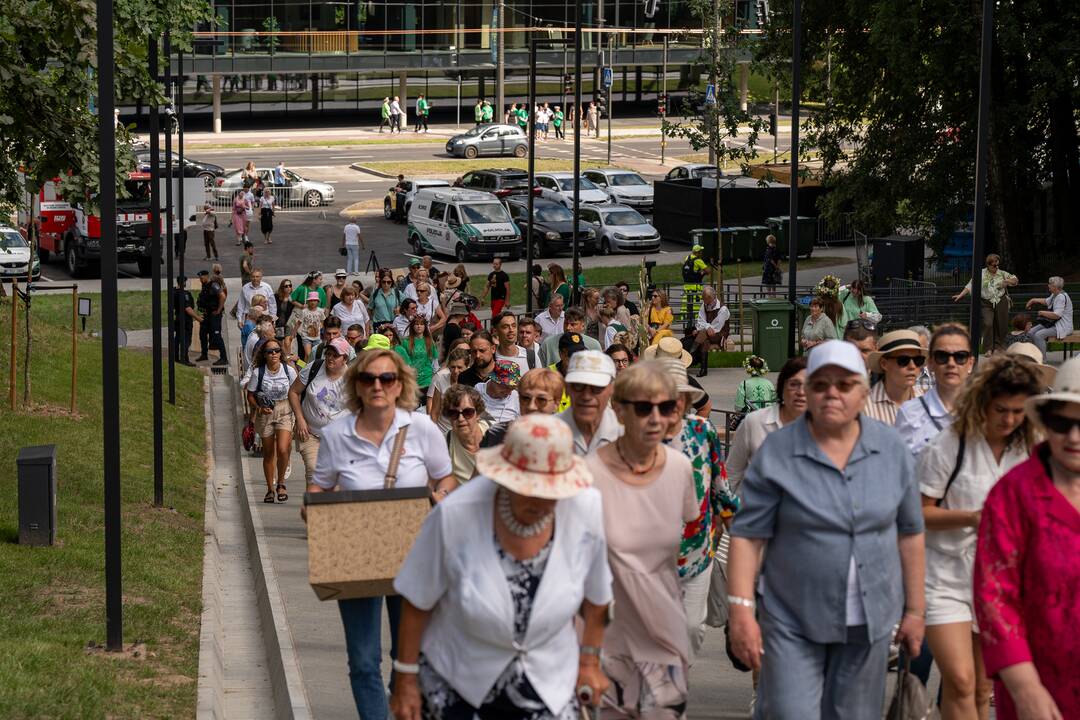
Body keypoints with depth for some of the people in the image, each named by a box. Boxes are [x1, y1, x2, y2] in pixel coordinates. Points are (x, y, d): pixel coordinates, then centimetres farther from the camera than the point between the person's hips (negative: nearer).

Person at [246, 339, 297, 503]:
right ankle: (270, 489, 25)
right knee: (268, 453, 9)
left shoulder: (289, 370, -5)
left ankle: (281, 483, 5)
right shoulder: (258, 372, -7)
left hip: (285, 412, -1)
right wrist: (259, 408, -17)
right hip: (265, 414, 1)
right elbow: (250, 395, 1)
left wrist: (298, 417, 2)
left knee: (282, 449, -18)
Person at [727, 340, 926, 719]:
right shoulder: (777, 452, -7)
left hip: (870, 622, 3)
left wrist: (914, 609, 8)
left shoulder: (891, 449, 2)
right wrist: (741, 611, -14)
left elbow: (909, 533, 8)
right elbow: (747, 536, -8)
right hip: (793, 621, -3)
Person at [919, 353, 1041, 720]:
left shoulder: (1026, 450, 6)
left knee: (982, 688, 10)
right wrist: (970, 518, -23)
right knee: (960, 680, -18)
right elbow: (920, 513, -9)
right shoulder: (948, 446, -11)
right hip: (946, 575, -5)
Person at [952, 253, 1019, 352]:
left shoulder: (1002, 274, 7)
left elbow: (1015, 280, 14)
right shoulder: (981, 274, 1)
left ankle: (998, 347, 17)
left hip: (1001, 302, 2)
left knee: (1001, 325, 4)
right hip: (987, 303, -2)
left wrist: (1006, 282, -6)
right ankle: (989, 349, -8)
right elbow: (970, 285, -1)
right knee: (988, 324, -15)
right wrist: (960, 295, -11)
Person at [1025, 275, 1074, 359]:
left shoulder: (1061, 297, -21)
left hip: (1062, 327, -11)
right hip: (1053, 324, 11)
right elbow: (1047, 301, 34)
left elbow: (1057, 315, -30)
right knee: (1031, 332, 1)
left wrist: (1042, 313, -16)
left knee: (1038, 335, -27)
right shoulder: (1055, 295, 11)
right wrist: (1034, 300, 24)